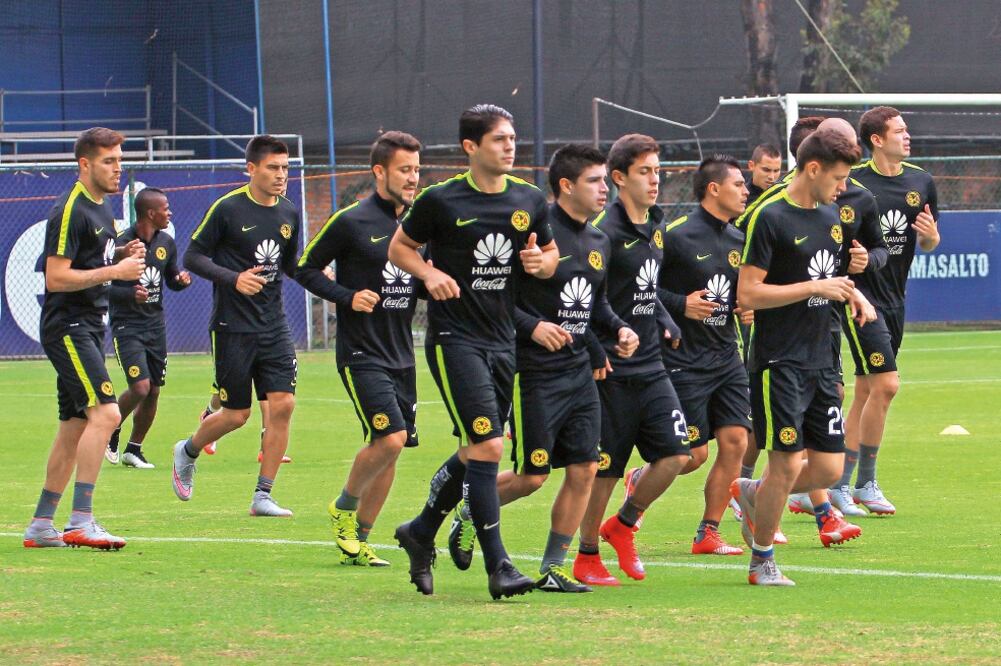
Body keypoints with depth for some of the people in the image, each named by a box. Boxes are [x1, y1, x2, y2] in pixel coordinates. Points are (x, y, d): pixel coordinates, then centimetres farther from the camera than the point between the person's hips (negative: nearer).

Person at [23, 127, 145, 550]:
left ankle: (41, 526, 16)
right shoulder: (70, 211, -14)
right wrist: (115, 271, -20)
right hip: (67, 327, -10)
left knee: (74, 427, 11)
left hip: (89, 328, 10)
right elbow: (56, 278, -19)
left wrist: (122, 254, 6)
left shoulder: (103, 209, 15)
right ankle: (81, 522, -22)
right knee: (105, 412, -20)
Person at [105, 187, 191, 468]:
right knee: (140, 387, -18)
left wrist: (182, 280, -6)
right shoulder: (122, 244, -15)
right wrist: (130, 294, -31)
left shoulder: (166, 243, 5)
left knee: (153, 392, 5)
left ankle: (133, 449, 20)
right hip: (127, 326, -6)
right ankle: (112, 431, 9)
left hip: (155, 324, 6)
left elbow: (171, 281, 18)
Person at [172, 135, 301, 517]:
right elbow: (192, 257, -7)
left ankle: (263, 496, -1)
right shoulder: (227, 209, -10)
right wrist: (233, 278, -21)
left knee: (282, 404, -9)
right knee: (236, 415, 0)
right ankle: (187, 453, 31)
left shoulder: (289, 214, 8)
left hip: (273, 325, 5)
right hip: (233, 326, -5)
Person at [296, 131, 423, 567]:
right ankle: (343, 510, 6)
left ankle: (357, 542, 17)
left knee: (391, 449, 5)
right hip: (361, 353, -6)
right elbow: (305, 268, -2)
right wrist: (348, 297, -14)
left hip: (401, 355, 6)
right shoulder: (352, 221, -8)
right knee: (390, 437, -18)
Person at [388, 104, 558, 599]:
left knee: (474, 452, 12)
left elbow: (551, 256, 19)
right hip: (454, 339, -6)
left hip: (502, 340, 6)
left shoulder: (530, 201, 7)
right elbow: (399, 247, 5)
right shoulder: (441, 201, -7)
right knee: (488, 447, -15)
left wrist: (541, 262, -5)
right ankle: (498, 566, -12)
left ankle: (421, 532, 33)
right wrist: (430, 275, -13)